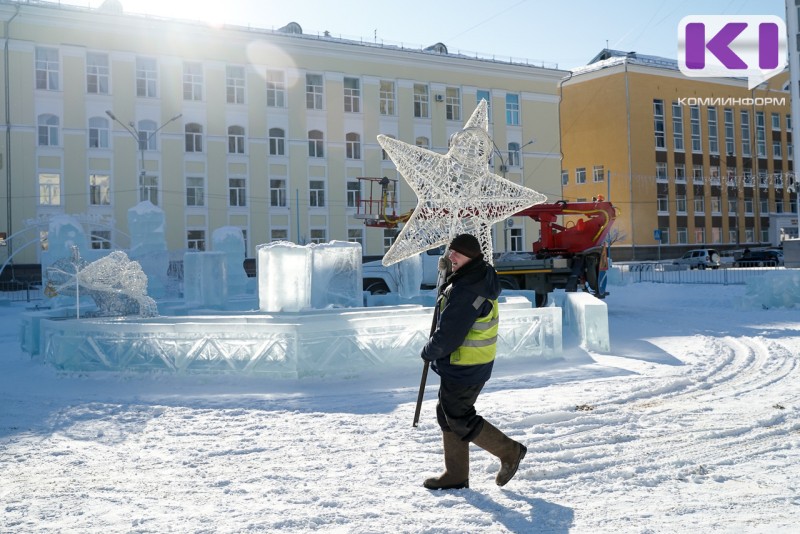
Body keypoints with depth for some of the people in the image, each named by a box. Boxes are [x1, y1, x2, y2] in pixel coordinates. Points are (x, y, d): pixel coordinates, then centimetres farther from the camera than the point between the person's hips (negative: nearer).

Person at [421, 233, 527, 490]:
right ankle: (456, 475, 24)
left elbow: (448, 336, -26)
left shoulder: (465, 291, -27)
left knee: (459, 420, 2)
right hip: (463, 366, 10)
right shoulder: (481, 277, 6)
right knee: (447, 415, 16)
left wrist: (428, 351, -7)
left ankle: (509, 451, 15)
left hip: (463, 368, -10)